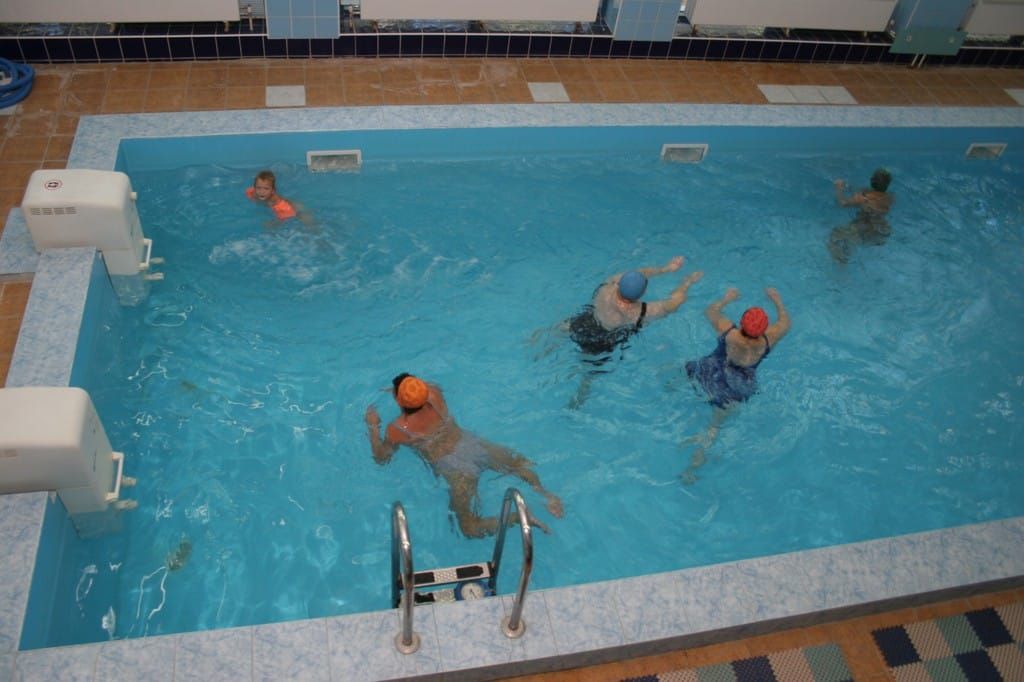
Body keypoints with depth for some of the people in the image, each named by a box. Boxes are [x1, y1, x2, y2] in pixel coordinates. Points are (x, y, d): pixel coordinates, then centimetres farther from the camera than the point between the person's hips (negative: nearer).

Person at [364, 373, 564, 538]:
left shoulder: (397, 430, -10)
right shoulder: (434, 396, 1)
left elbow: (381, 458, 7)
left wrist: (373, 427, 16)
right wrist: (402, 389, 31)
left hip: (453, 468, -5)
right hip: (473, 446, 5)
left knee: (470, 529, -5)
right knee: (519, 463, 28)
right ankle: (542, 491, 1)